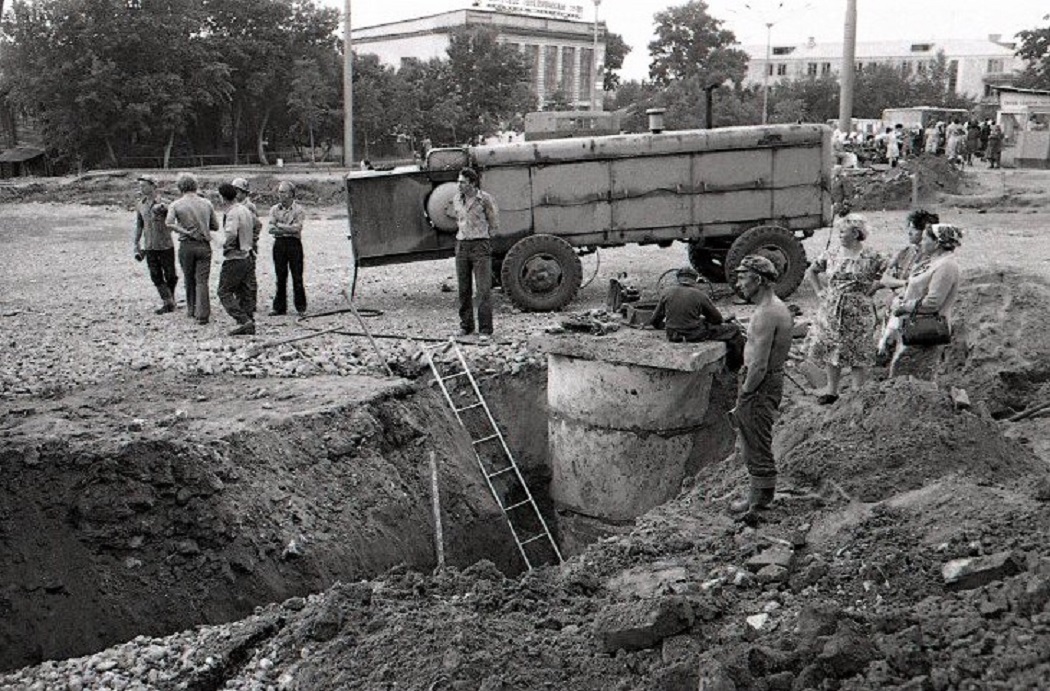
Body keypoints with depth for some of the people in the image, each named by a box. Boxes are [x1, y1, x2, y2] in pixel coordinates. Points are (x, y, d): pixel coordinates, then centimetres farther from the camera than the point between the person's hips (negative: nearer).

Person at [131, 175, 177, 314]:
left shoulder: (162, 203, -9)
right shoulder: (140, 205, 7)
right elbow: (139, 225, 16)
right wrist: (135, 243, 14)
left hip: (165, 245, -5)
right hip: (149, 247, 5)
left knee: (170, 276, 5)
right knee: (156, 277, 2)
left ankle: (170, 300, 26)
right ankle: (167, 303, 8)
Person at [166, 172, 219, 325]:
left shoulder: (176, 204, -2)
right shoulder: (207, 204, 3)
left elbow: (168, 223, -19)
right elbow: (215, 226, 8)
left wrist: (185, 231, -12)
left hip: (186, 245, 0)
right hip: (204, 245, 0)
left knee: (189, 280, 16)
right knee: (202, 281, 0)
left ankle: (191, 310, 28)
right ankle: (202, 314, -8)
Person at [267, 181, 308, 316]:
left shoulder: (299, 209, 0)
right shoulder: (274, 209, 10)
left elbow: (296, 228, -12)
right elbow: (271, 229, -1)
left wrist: (279, 225, -6)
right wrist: (288, 229, -11)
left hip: (294, 243, -3)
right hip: (279, 244, 3)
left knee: (297, 277, -2)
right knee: (280, 277, 5)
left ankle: (301, 307, 5)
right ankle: (279, 307, 11)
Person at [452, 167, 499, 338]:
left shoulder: (485, 199, -8)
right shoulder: (457, 199, 8)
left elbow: (494, 225, 1)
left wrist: (481, 239, 7)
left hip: (480, 246, -5)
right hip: (462, 245, 5)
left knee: (484, 289, -7)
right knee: (464, 289, 7)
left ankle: (485, 329, -4)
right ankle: (466, 326, 17)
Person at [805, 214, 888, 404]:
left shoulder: (871, 257, -6)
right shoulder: (831, 255, 5)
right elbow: (810, 272, 17)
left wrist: (870, 290, -5)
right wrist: (820, 291, 7)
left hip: (858, 314, -4)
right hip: (831, 313, 4)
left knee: (858, 355, 1)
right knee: (829, 351, 8)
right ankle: (832, 391, 21)